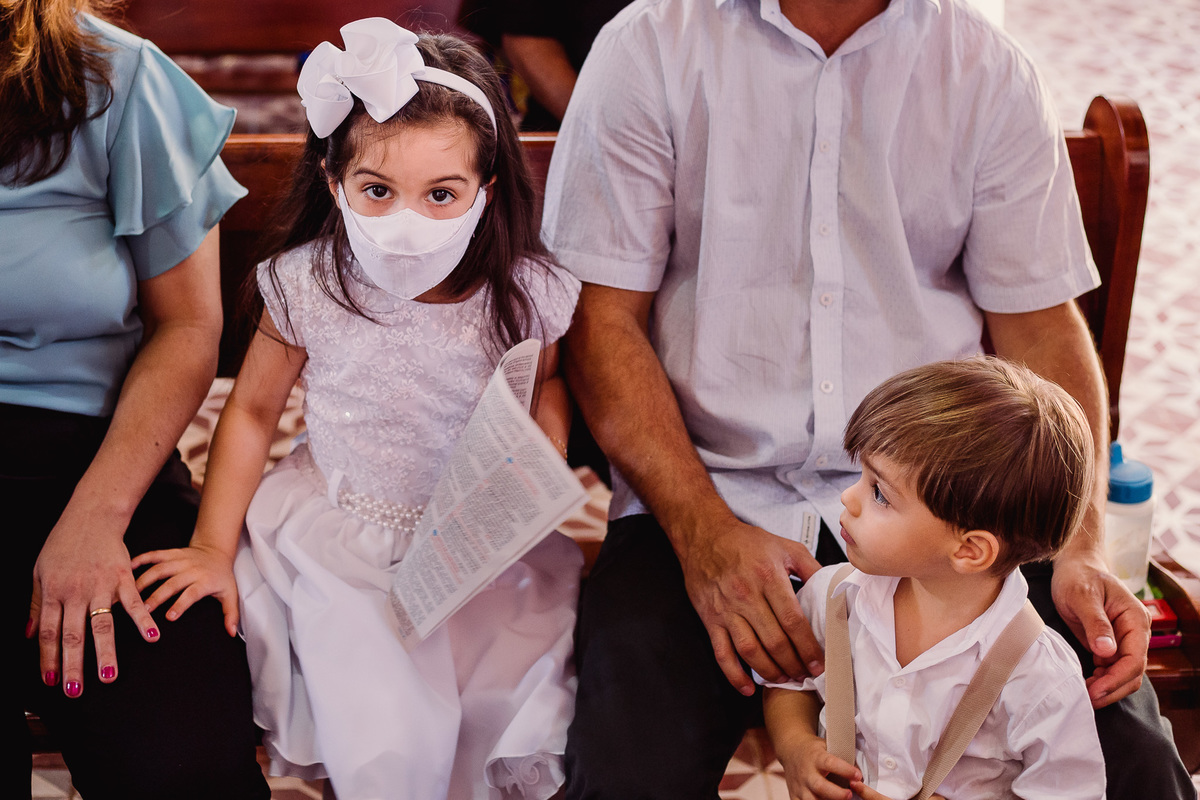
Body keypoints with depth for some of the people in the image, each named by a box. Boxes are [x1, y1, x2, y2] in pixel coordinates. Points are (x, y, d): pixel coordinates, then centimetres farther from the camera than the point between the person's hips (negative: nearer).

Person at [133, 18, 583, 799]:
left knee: (523, 716, -7)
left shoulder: (524, 292, -15)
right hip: (340, 545, -1)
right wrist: (214, 546, 1)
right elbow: (253, 410, 1)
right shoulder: (308, 286, -14)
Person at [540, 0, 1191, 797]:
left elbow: (1040, 325, 7)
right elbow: (601, 318, -4)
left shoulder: (992, 73, 4)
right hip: (710, 487, -1)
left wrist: (1082, 548, -8)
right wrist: (703, 532, -17)